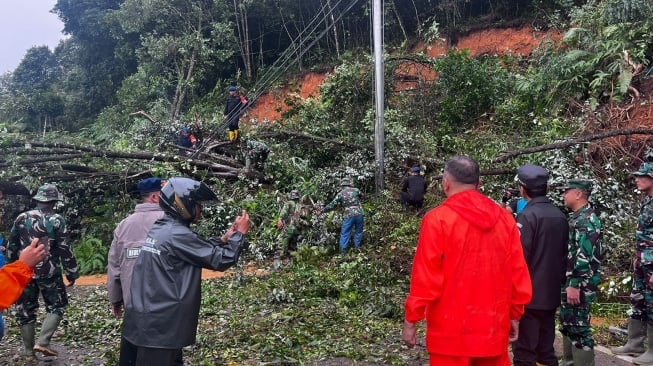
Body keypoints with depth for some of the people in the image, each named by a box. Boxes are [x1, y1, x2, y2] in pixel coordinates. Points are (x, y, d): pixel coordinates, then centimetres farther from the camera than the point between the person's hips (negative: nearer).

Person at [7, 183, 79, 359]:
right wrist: (71, 273, -2)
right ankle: (42, 342, -4)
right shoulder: (57, 220, -9)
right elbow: (65, 250, -10)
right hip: (48, 272, -4)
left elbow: (11, 247, 9)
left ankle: (28, 351, 19)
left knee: (26, 310, 12)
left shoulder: (21, 218, 4)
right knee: (56, 307, 10)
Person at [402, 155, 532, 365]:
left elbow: (425, 278, -13)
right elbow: (519, 276, 5)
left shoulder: (438, 219, -12)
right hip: (494, 329, 5)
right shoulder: (505, 219, 3)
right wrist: (515, 315, 16)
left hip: (451, 332, -4)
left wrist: (411, 320, -4)